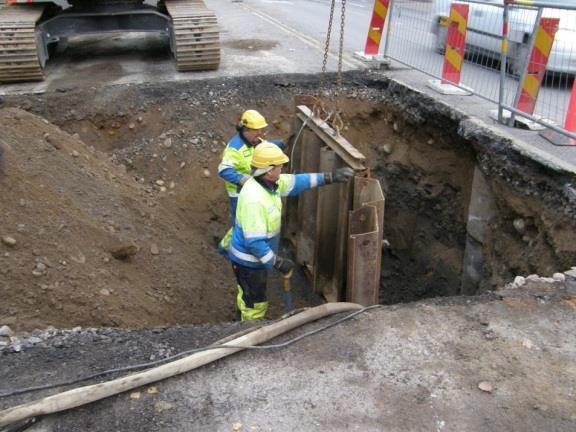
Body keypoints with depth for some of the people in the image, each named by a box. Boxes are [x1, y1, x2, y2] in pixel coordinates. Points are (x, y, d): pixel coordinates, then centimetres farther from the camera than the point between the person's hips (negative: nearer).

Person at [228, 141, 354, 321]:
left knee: (249, 298, 29)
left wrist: (330, 177, 4)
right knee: (256, 303, 10)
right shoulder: (254, 199, -36)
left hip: (254, 257, 10)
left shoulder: (269, 182, -7)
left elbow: (297, 181, 7)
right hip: (249, 260, -10)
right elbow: (254, 242, -34)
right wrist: (277, 262, -26)